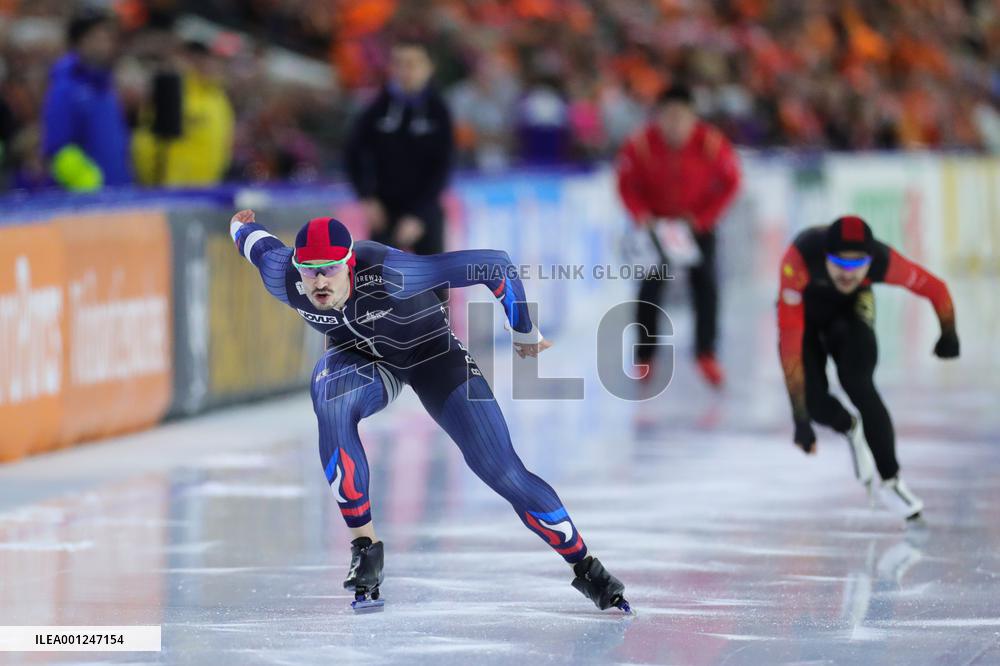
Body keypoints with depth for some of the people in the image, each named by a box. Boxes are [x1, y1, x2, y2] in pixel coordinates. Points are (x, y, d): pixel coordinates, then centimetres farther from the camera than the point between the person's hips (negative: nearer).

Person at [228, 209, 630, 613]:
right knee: (330, 394, -35)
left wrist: (525, 333, -18)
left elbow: (494, 264, -33)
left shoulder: (387, 273, -39)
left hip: (431, 353, -2)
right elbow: (260, 244, -2)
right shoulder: (283, 279, -27)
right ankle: (364, 545, -24)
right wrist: (242, 226, 23)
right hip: (361, 361, 2)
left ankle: (584, 567, 10)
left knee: (504, 472, -11)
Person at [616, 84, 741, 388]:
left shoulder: (711, 144, -26)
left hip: (697, 222, 0)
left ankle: (706, 355, -1)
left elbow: (730, 181, -12)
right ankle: (645, 358, 5)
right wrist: (641, 215, -25)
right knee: (652, 285, -8)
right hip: (656, 220, 0)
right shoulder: (640, 145, -26)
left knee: (705, 282, -10)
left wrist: (705, 218, -18)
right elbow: (626, 183, -10)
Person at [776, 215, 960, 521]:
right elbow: (790, 339, -45)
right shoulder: (800, 258, -44)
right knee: (813, 398, -14)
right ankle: (851, 429, 24)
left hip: (852, 308, 0)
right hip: (803, 310, 0)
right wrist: (801, 418, -46)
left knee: (858, 384, -23)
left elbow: (936, 289, -16)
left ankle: (890, 481, -7)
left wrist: (949, 336, 3)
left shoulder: (883, 261, -36)